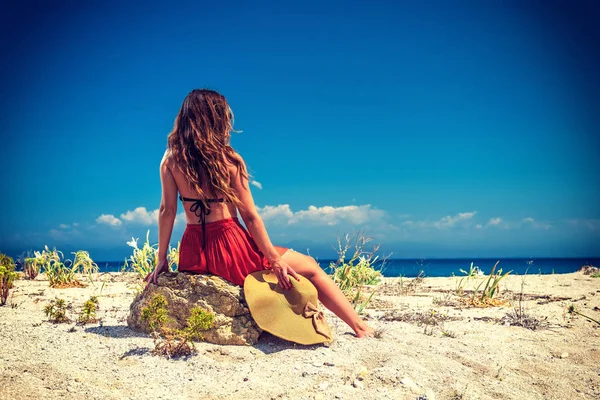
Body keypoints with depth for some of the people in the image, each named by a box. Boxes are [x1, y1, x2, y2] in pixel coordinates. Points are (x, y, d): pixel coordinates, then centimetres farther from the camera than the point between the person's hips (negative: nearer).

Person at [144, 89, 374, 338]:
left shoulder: (171, 161, -1)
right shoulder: (229, 160, -10)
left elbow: (167, 211, -2)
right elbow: (249, 216, -10)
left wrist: (162, 259, 5)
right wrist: (275, 260, -5)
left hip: (193, 256, 5)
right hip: (229, 249, -4)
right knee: (310, 268, 10)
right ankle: (360, 327, 9)